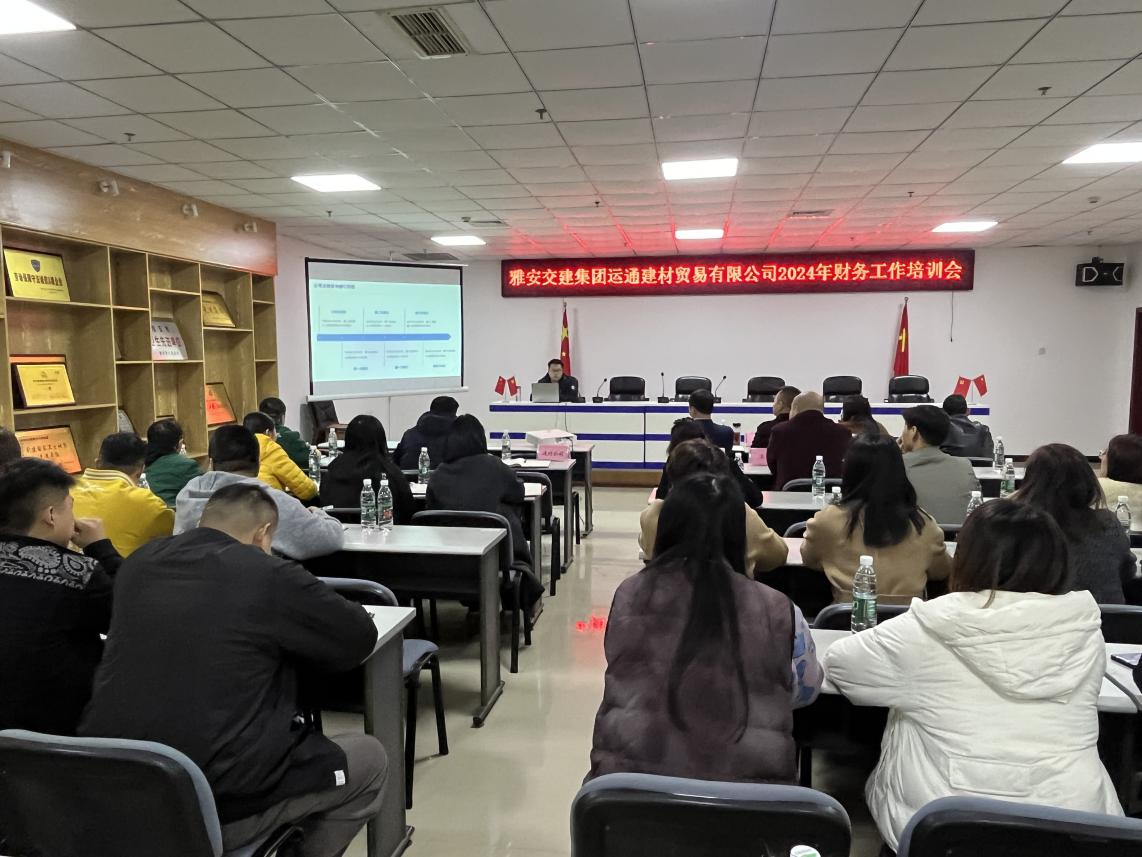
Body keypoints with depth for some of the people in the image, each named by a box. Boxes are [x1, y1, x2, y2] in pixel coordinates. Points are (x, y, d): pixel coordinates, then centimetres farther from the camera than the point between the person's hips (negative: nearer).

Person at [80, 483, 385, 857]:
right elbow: (361, 637, 0)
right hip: (216, 804, -7)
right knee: (370, 759, 13)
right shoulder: (271, 576, -12)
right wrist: (287, 636, 17)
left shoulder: (140, 562, 6)